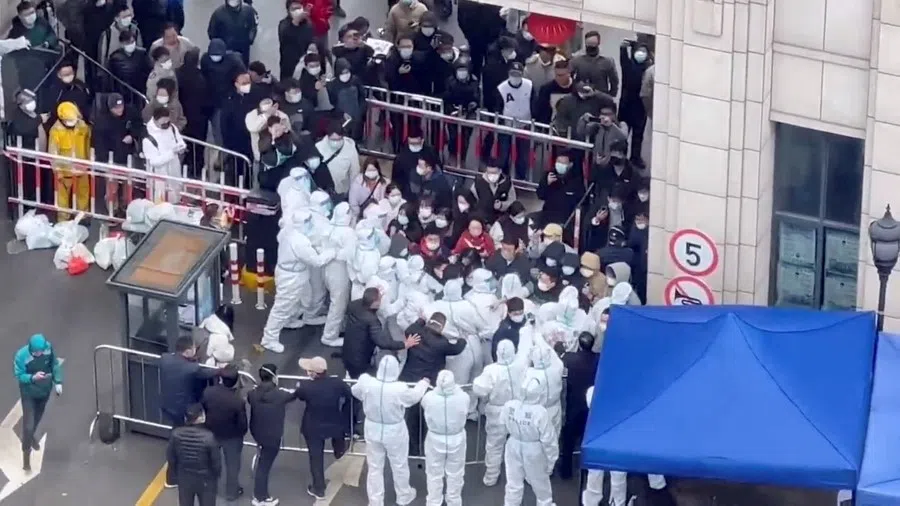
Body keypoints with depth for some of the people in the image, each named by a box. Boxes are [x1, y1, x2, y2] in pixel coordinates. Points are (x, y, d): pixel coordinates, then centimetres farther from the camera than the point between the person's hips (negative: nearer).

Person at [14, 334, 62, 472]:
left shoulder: (48, 348, -22)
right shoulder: (21, 355, -32)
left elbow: (55, 364, -4)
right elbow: (19, 375, -21)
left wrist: (58, 381, -8)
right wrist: (32, 377, -40)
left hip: (45, 389, 4)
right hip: (29, 393, -4)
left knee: (38, 417, 28)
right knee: (28, 424, -3)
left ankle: (31, 436, 59)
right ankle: (26, 453, 16)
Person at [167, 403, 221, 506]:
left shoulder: (176, 434, -20)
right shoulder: (208, 437, -31)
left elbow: (170, 457, -5)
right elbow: (216, 461, -18)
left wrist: (176, 473, 14)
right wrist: (216, 475, 4)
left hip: (184, 478, 3)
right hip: (205, 480, -3)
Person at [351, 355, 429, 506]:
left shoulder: (367, 383, -22)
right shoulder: (400, 389, -30)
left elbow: (355, 392, 3)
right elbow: (414, 396, -7)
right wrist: (423, 383, 15)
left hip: (373, 430, 2)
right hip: (395, 433, -2)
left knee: (375, 467, 20)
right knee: (399, 466, 23)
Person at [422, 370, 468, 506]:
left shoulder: (429, 398, -28)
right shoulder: (463, 397, -29)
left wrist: (438, 388, 13)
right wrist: (454, 387, 15)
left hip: (435, 440, -1)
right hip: (456, 440, 1)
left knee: (434, 474, 22)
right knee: (455, 474, 25)